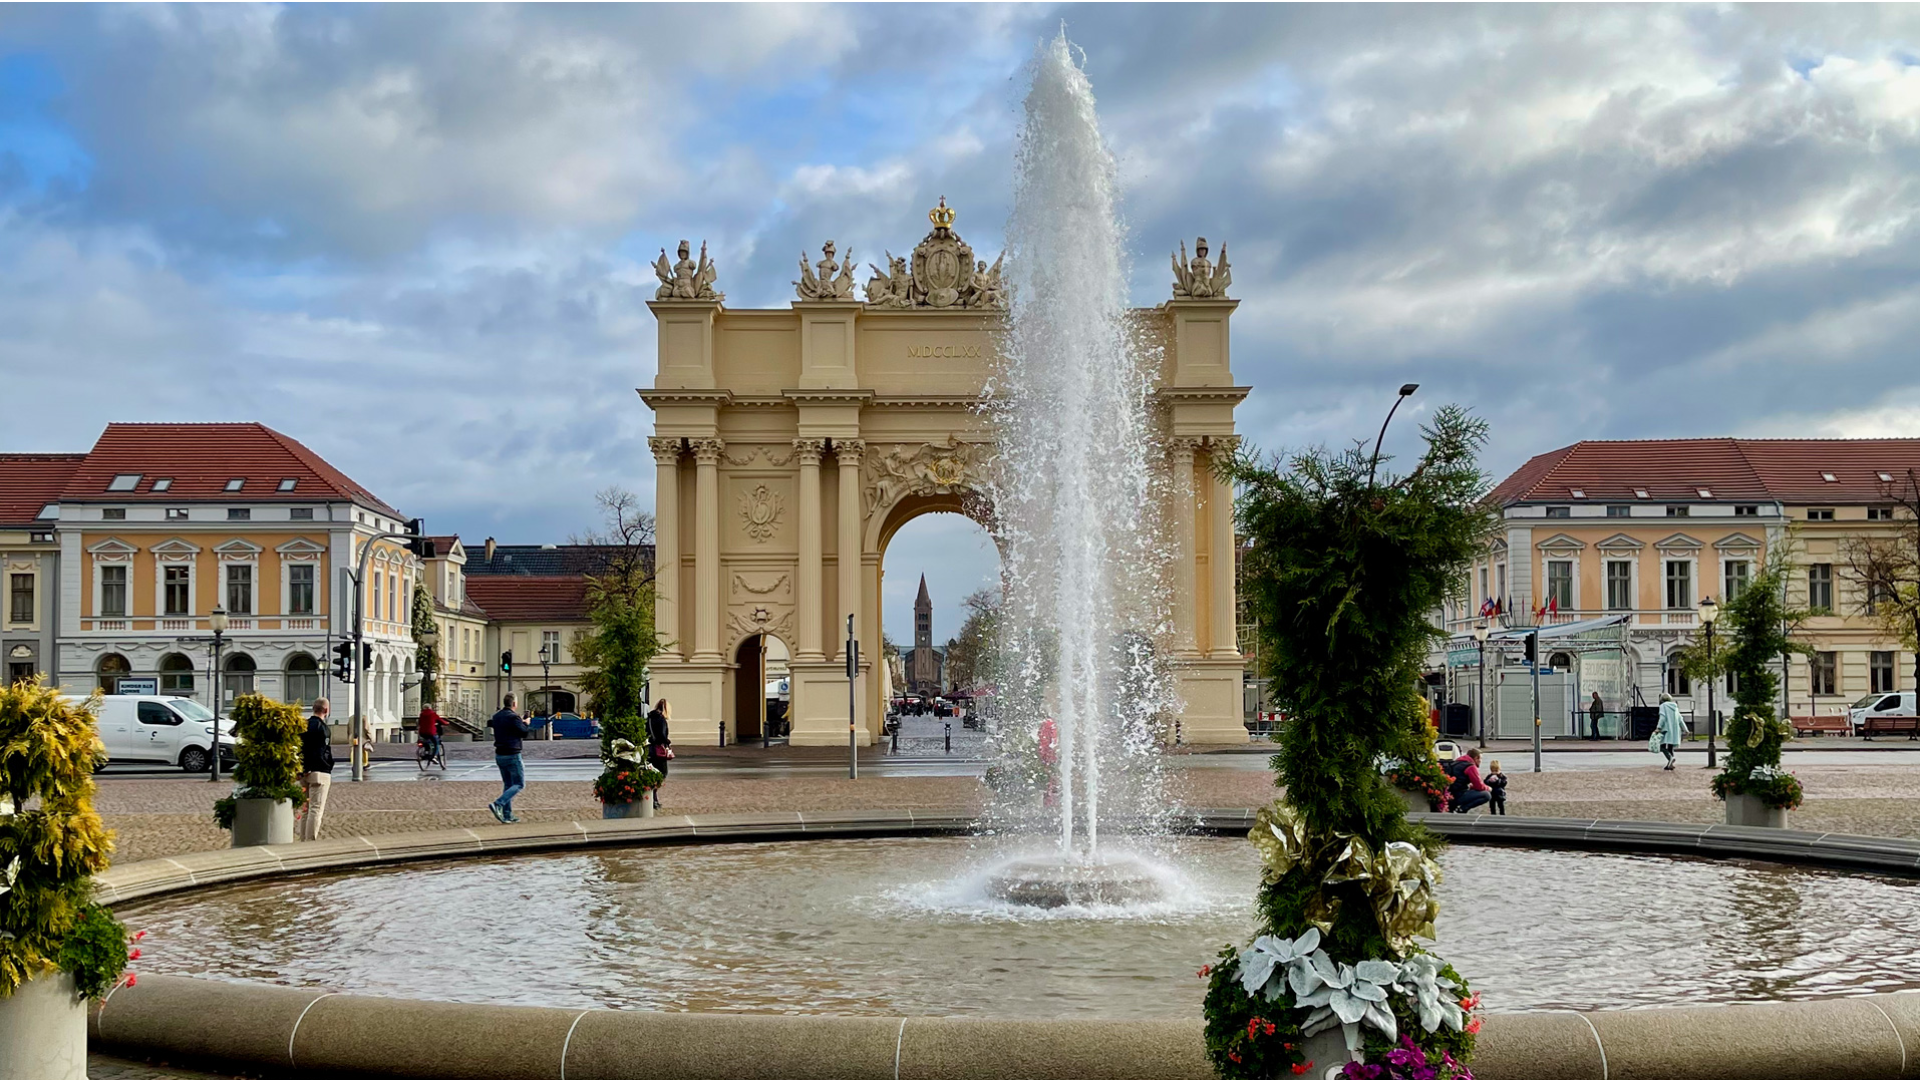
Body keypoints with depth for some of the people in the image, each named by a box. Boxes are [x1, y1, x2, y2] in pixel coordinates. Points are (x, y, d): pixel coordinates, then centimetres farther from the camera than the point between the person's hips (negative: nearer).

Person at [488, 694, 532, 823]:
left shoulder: (496, 716, 6)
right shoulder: (513, 717, -17)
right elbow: (524, 733, -15)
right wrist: (525, 723, 6)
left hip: (499, 755, 8)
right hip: (512, 755, -8)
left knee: (508, 784, 15)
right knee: (519, 784, -1)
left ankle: (507, 815, 12)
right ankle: (498, 805, -19)